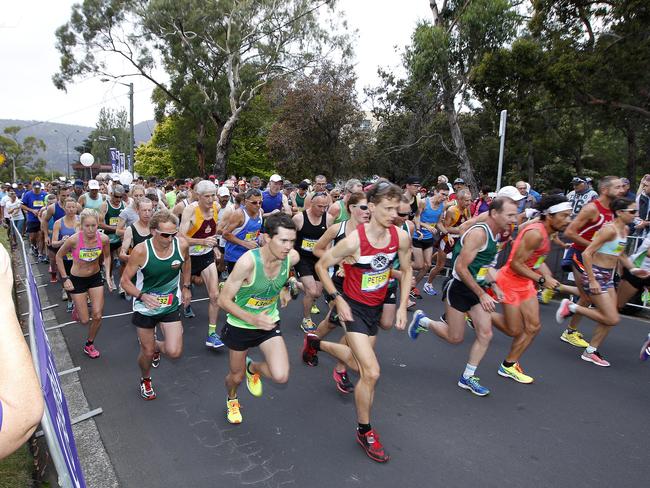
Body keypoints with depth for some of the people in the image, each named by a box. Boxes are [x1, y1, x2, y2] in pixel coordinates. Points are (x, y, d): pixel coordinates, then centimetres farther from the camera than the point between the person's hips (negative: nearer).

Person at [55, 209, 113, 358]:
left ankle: (89, 344, 26)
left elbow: (107, 256, 4)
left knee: (97, 316, 1)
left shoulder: (104, 238, -17)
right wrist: (65, 278, -10)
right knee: (84, 320, 3)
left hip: (96, 278, 2)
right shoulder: (74, 239, -25)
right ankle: (77, 308, 40)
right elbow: (59, 256, -6)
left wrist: (107, 275, -8)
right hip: (77, 279, -2)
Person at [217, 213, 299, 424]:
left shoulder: (292, 257, -19)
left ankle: (253, 368, 23)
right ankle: (231, 399, 55)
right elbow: (224, 300, -25)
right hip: (240, 325, -3)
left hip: (269, 322, 3)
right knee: (236, 375, 16)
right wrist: (252, 319, -34)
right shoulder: (248, 261, -33)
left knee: (281, 376, -13)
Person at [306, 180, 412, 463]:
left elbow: (406, 271, 4)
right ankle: (364, 432, 14)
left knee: (359, 364, 23)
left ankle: (316, 343, 50)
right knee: (371, 372, -12)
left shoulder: (401, 237, -13)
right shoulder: (354, 240, -27)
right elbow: (321, 266, -13)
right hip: (353, 307, -6)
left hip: (376, 307, 6)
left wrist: (402, 307, -2)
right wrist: (337, 299, -16)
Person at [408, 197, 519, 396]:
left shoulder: (495, 234, 7)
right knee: (455, 338, 3)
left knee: (485, 334, 4)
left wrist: (494, 287, 10)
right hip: (459, 288, -8)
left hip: (478, 289, 9)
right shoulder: (479, 233, -23)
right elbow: (461, 268, -25)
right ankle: (422, 320, 27)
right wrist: (482, 295, -19)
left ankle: (467, 377, 18)